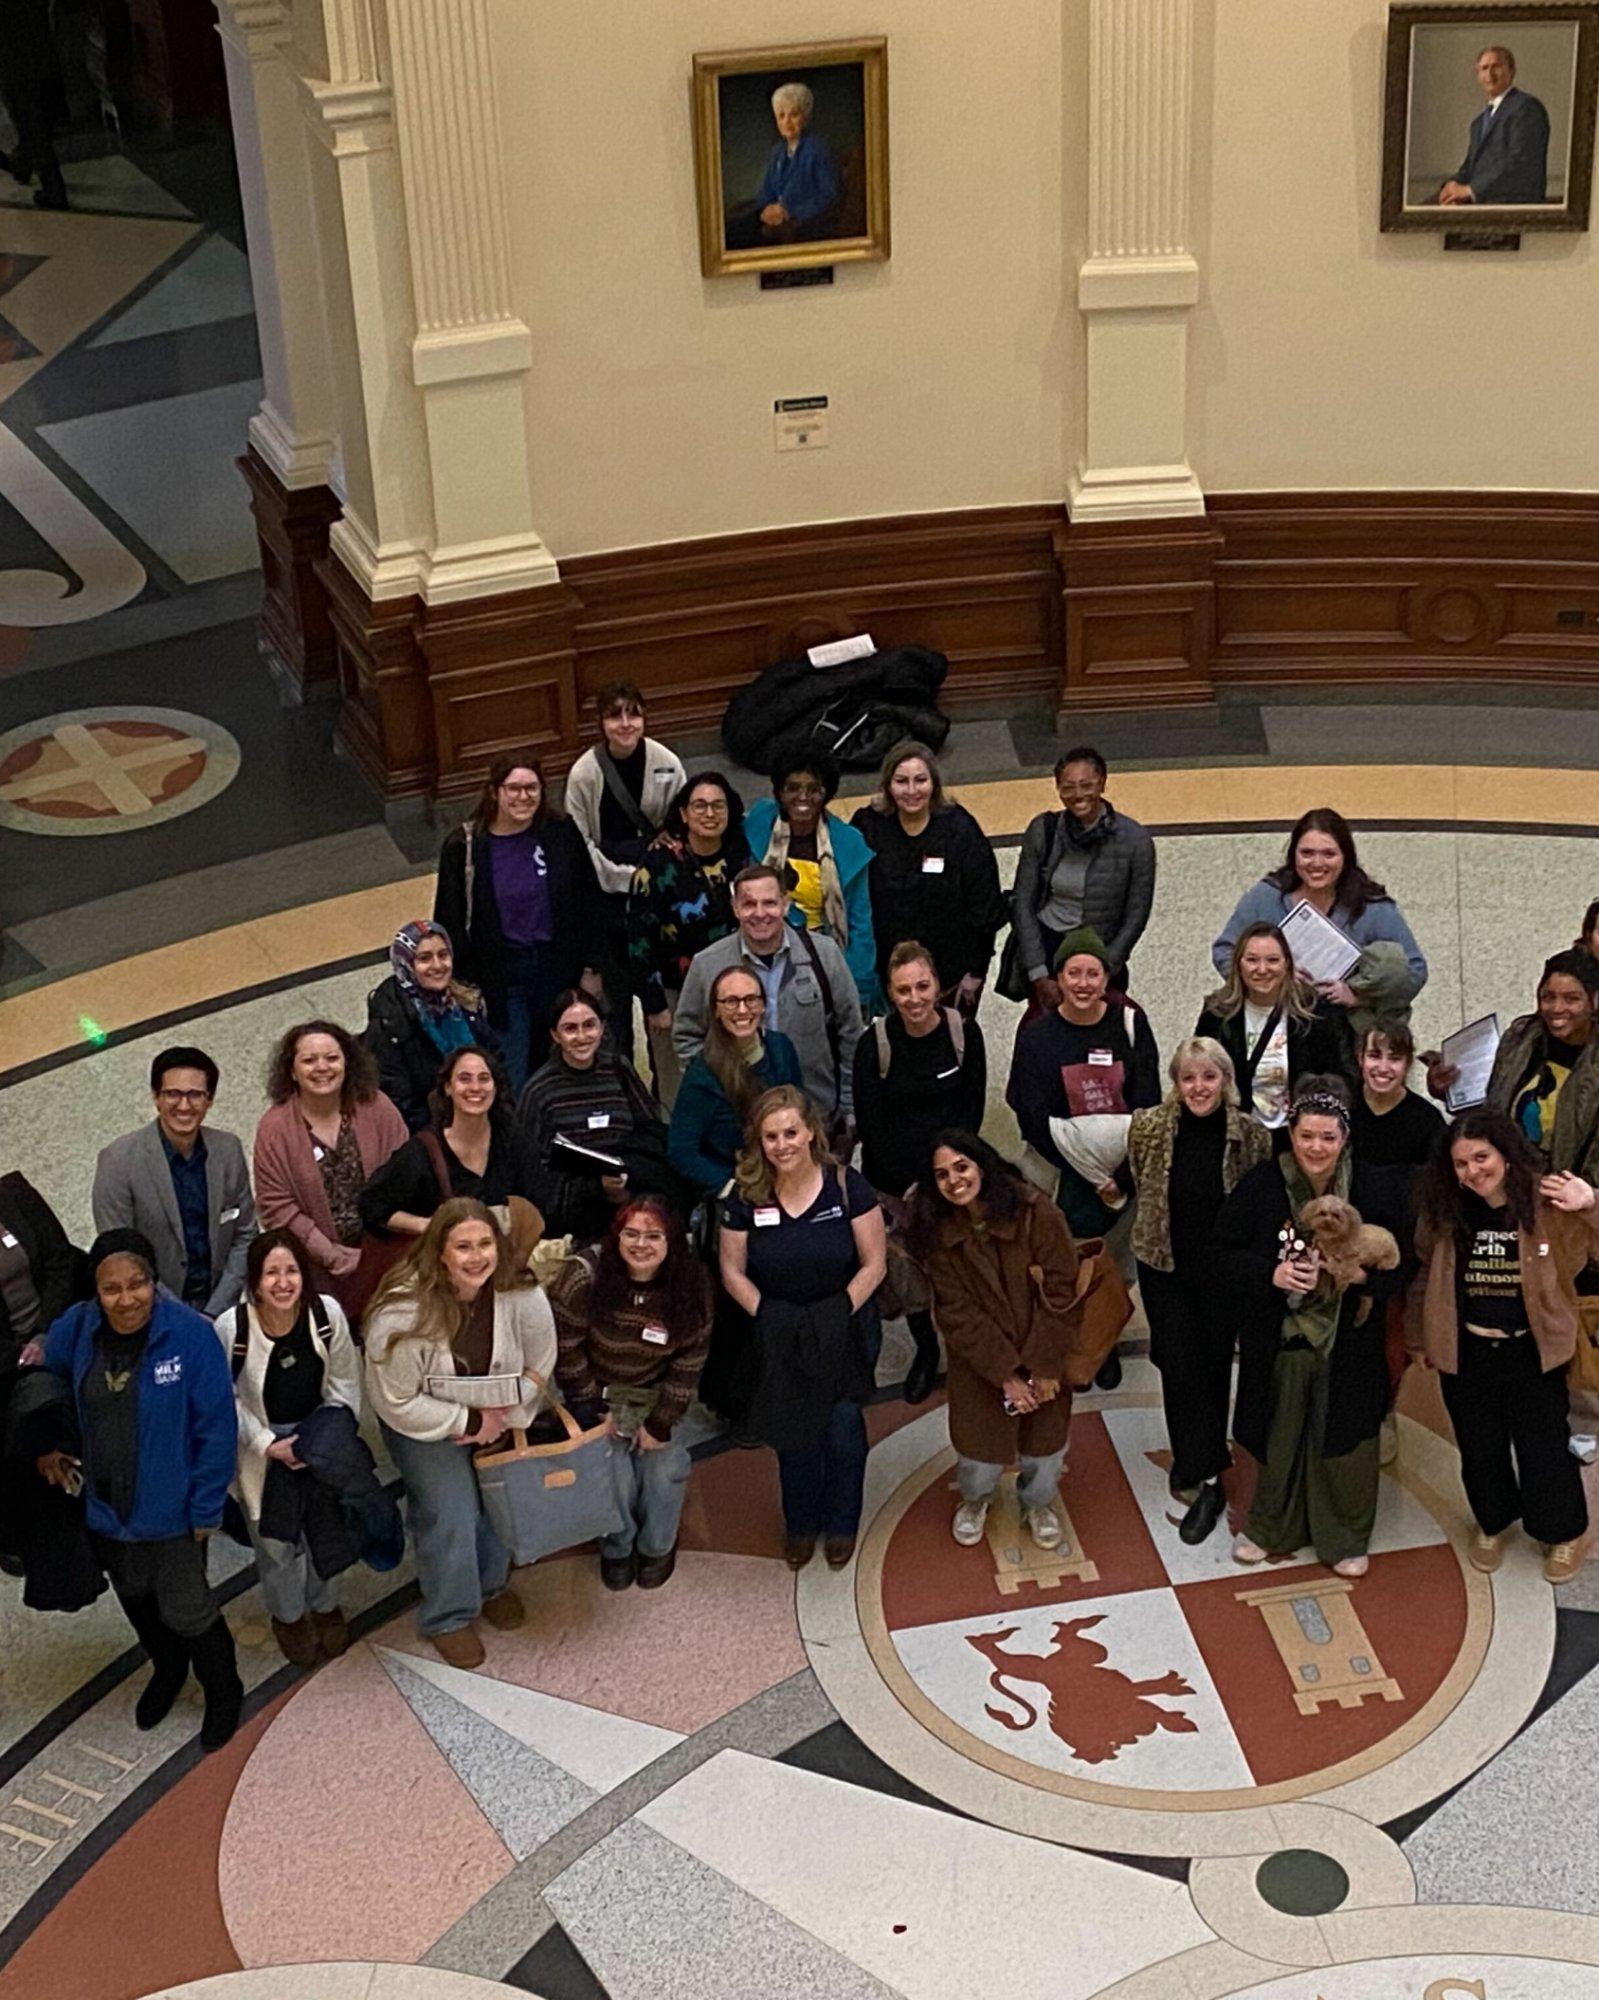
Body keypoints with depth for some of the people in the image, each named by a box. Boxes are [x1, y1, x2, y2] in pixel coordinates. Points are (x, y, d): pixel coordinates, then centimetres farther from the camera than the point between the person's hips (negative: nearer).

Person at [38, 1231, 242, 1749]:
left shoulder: (190, 1333, -25)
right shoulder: (76, 1329, -13)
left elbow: (216, 1428, -19)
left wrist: (205, 1509, -16)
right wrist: (45, 1447, 5)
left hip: (170, 1509, -4)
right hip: (103, 1505, 5)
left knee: (186, 1610, 9)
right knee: (136, 1599, 26)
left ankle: (224, 1693, 39)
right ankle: (167, 1671, 56)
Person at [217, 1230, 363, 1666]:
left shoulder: (327, 1312, -18)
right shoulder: (230, 1328, -23)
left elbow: (344, 1381, -4)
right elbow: (226, 1400, -10)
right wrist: (269, 1445, -15)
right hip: (263, 1442, -2)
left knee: (329, 1529, 9)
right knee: (276, 1541, 6)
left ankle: (325, 1605, 40)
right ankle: (288, 1615, 36)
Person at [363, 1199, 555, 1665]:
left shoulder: (523, 1298, -22)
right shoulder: (403, 1313, -32)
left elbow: (538, 1370, -5)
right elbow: (397, 1404, -24)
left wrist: (502, 1418, -16)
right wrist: (470, 1423, -23)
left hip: (496, 1418, 4)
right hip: (423, 1425, -4)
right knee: (451, 1511, -8)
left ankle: (493, 1584, 33)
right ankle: (448, 1618, 15)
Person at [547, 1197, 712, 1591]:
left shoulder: (690, 1285, -18)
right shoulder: (585, 1275, -27)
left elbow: (689, 1360, -8)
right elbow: (563, 1345, -16)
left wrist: (662, 1423, -8)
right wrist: (592, 1407, -12)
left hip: (655, 1393, 2)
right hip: (599, 1391, -2)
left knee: (664, 1468, -7)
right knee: (615, 1473, -11)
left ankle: (657, 1546, 25)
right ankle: (617, 1547, 21)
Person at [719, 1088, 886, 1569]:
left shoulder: (846, 1186, -14)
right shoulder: (745, 1197, -9)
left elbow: (874, 1263, -9)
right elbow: (733, 1271, -1)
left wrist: (840, 1312, -17)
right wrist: (767, 1315, -13)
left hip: (845, 1334, -1)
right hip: (781, 1340, 2)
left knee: (842, 1428, 4)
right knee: (793, 1431, 11)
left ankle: (842, 1523, 27)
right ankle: (801, 1524, 34)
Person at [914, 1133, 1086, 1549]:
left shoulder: (1037, 1213, -17)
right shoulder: (940, 1234, -8)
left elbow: (1060, 1294, -15)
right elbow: (957, 1313, -9)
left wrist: (1044, 1369, -15)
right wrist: (1006, 1374, -15)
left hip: (1043, 1362, -1)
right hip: (980, 1366, 1)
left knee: (1044, 1446, 7)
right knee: (981, 1451, 1)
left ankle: (1037, 1503, 41)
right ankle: (975, 1499, 37)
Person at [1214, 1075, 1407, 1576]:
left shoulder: (1373, 1190, -8)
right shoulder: (1261, 1186, -9)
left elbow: (1398, 1264, -1)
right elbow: (1225, 1258, -5)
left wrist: (1360, 1273, -21)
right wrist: (1271, 1275, -21)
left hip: (1347, 1346, 0)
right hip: (1277, 1342, 0)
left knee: (1343, 1442, 10)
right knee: (1278, 1440, 15)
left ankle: (1345, 1536, 31)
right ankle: (1271, 1528, 37)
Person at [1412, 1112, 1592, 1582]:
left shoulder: (1548, 1203, -16)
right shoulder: (1445, 1211, -7)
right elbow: (1426, 1275, 4)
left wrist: (1591, 1207, -36)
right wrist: (1422, 1338, 10)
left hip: (1532, 1354, -2)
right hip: (1466, 1354, 3)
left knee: (1544, 1451, 10)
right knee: (1480, 1450, 20)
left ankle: (1563, 1534, 35)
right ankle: (1492, 1523, 45)